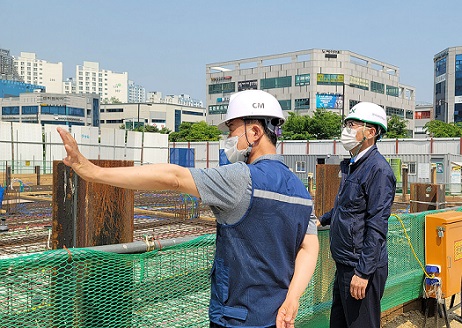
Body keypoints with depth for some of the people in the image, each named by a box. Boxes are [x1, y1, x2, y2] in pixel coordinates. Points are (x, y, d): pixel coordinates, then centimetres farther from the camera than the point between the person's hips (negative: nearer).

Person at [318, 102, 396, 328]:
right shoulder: (350, 165, 11)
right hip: (343, 264, 9)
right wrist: (322, 220, 18)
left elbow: (376, 226, -22)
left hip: (362, 267, -9)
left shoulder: (378, 169, -17)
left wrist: (363, 272, -23)